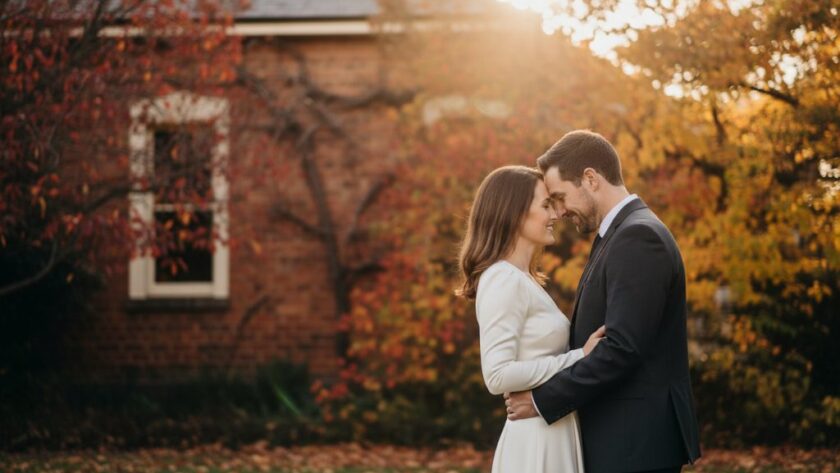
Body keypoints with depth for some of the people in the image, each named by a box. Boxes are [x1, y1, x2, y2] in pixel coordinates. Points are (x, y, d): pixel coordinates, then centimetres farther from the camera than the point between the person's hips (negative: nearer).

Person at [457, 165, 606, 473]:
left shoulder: (524, 280, 14)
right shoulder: (503, 279, -14)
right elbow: (498, 375, -21)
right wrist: (580, 358, -17)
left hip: (553, 435, 9)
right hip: (534, 439, -9)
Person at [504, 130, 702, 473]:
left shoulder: (639, 237, -15)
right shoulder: (622, 235, 17)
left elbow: (622, 348, -23)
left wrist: (543, 400, -16)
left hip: (637, 444, -10)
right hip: (624, 442, 10)